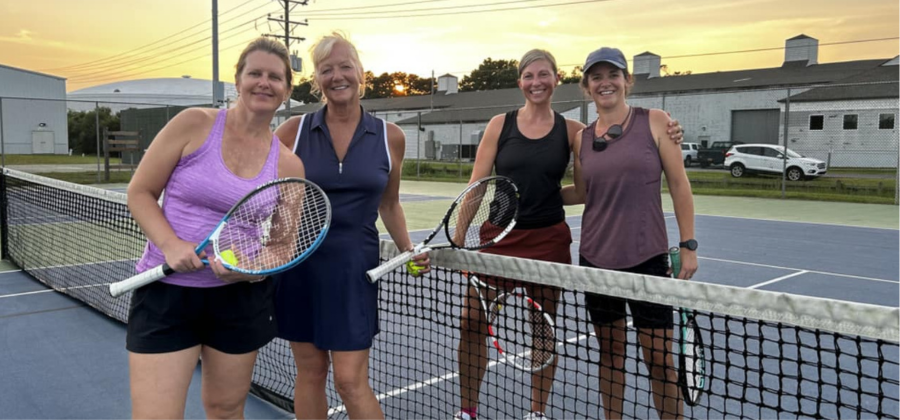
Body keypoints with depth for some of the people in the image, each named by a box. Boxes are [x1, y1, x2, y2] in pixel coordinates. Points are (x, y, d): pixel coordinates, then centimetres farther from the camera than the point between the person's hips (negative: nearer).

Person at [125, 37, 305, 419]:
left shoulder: (288, 165, 0)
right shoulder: (194, 124, -6)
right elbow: (139, 193, -1)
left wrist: (249, 268, -16)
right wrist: (170, 244, -17)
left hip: (241, 297, 2)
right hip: (165, 291, -2)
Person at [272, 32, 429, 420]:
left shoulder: (390, 137, 0)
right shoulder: (294, 131, -3)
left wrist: (409, 251, 2)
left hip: (354, 266, -1)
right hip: (298, 262, 1)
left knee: (350, 379, -2)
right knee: (310, 373, 10)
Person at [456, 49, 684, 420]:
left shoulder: (571, 130, 1)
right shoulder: (500, 125, 0)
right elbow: (477, 186, 0)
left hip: (548, 240, 0)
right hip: (499, 237, 0)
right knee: (471, 323, 0)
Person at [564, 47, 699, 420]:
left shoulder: (654, 121, -3)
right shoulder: (583, 138, 6)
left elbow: (679, 184, -3)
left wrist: (688, 245, -5)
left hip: (646, 257, -3)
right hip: (596, 258, 3)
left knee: (659, 357, 1)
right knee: (610, 351, 12)